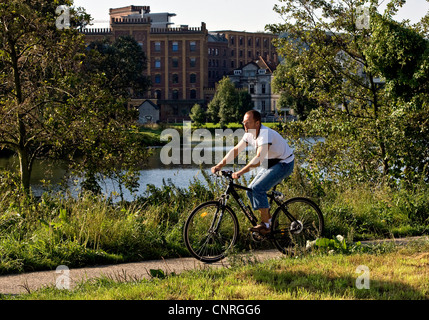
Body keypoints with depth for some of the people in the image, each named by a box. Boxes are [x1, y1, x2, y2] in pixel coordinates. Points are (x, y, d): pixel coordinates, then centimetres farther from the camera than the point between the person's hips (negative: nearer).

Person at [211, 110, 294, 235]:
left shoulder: (265, 134, -30)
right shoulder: (250, 134, -2)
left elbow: (259, 158, -41)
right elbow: (236, 150, 3)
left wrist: (240, 172, -45)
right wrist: (219, 165, -6)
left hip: (284, 164, -9)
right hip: (269, 164, 9)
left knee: (258, 189, -22)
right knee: (251, 190, 2)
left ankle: (265, 225, -14)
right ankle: (268, 219, 13)